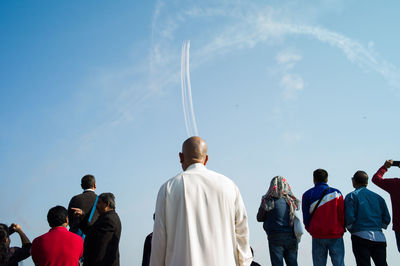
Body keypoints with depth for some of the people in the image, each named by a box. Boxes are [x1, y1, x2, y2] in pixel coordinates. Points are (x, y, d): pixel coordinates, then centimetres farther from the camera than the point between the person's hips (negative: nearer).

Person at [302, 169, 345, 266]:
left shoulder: (307, 194, 4)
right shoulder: (336, 193, 2)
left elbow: (306, 216, 4)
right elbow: (342, 214, 1)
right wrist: (341, 229, 14)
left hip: (317, 236, 1)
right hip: (336, 235, 0)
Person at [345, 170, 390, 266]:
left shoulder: (352, 196, 0)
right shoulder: (378, 197, 15)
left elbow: (349, 218, -10)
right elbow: (386, 218, 11)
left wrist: (351, 229, 7)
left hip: (361, 237, -4)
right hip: (379, 238, 4)